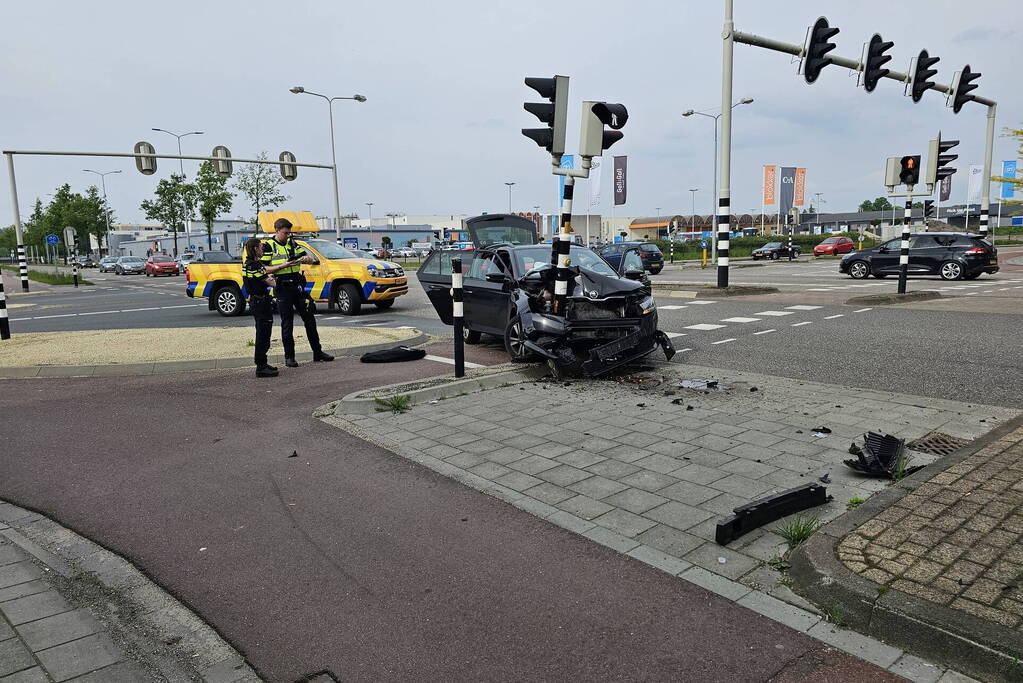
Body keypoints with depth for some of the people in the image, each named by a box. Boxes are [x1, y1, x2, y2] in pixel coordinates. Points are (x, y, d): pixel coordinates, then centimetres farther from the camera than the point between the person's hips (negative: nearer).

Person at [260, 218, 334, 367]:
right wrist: (282, 266, -18)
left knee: (309, 319, 6)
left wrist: (308, 258, -7)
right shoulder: (268, 246, -1)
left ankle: (317, 352, 15)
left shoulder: (292, 243, 13)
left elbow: (308, 258, 17)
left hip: (297, 286, 5)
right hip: (282, 288, -5)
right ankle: (289, 357, 8)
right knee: (287, 324, 0)